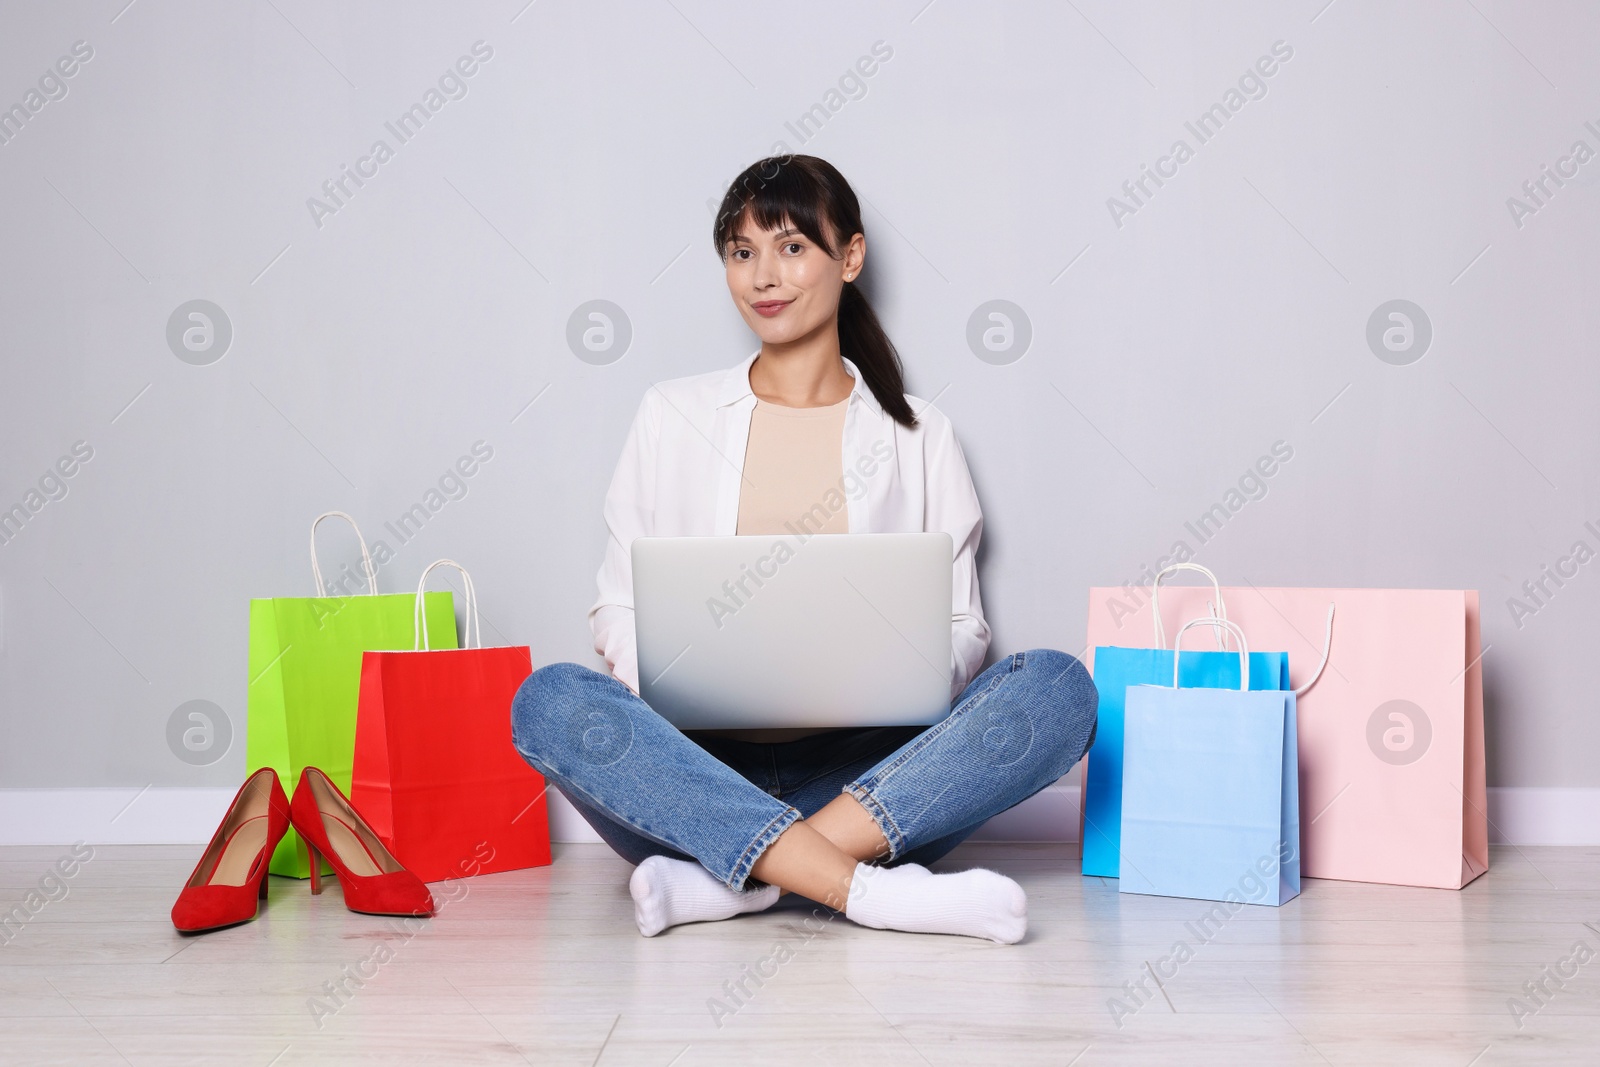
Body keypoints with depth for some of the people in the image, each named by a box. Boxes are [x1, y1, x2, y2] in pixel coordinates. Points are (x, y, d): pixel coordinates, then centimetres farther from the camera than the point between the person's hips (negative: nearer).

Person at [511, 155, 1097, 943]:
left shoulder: (917, 435, 12)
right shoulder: (674, 417, 13)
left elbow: (962, 626, 11)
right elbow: (619, 607, 12)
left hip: (866, 778, 1)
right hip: (702, 772, 0)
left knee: (1057, 688, -24)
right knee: (550, 701, -29)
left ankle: (723, 880, -32)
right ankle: (874, 892, -36)